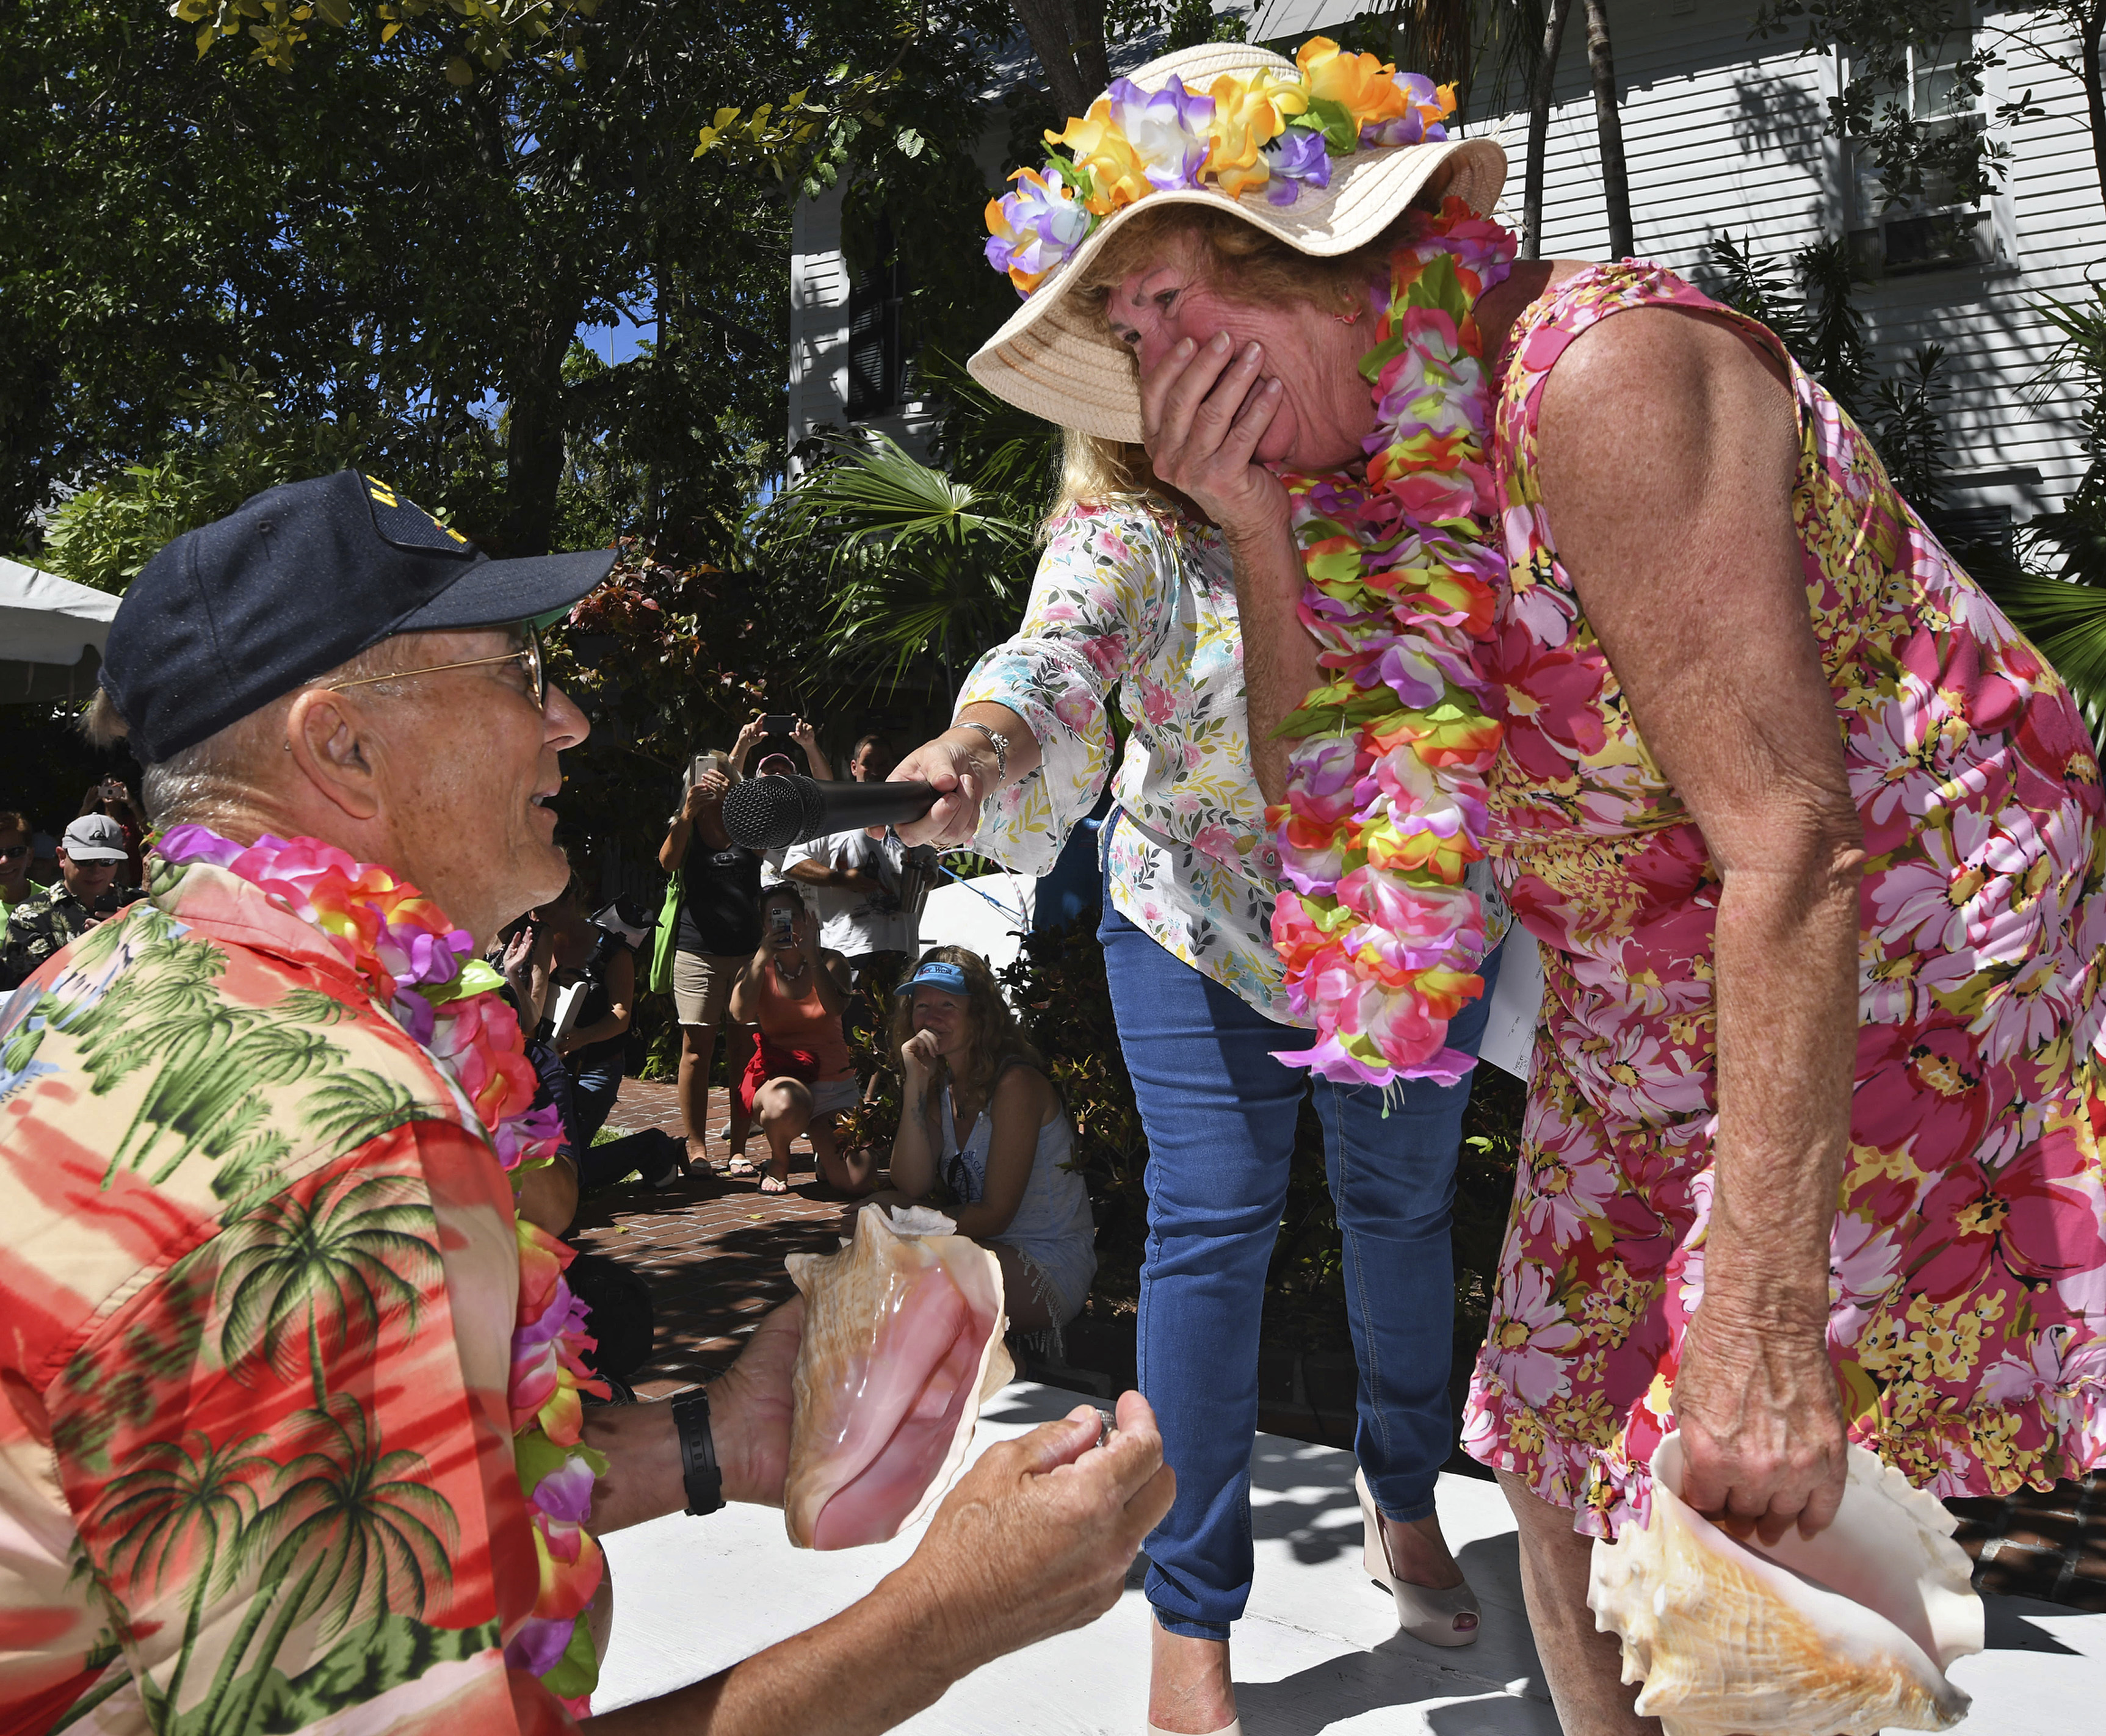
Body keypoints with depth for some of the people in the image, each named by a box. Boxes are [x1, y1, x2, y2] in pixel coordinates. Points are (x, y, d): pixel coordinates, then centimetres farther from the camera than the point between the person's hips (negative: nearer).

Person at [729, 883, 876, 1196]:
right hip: (778, 1076, -2)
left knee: (857, 1181, -17)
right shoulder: (756, 969, 6)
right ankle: (778, 1163, -6)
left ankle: (822, 1143, 20)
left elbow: (836, 1008, -14)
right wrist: (763, 957, -19)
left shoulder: (831, 963, 7)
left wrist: (812, 956, -20)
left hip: (834, 1082, 2)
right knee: (786, 1105, -42)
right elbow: (741, 1014, -15)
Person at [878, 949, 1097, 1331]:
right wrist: (916, 1083, -13)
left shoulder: (1016, 1084, -16)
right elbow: (912, 1189, -8)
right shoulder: (941, 1087, 8)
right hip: (987, 1251, 8)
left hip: (1050, 1273, -8)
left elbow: (995, 1214, -16)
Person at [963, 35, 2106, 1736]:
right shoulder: (1366, 469, 3)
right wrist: (1265, 544, -9)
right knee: (1564, 1484, 10)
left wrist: (1762, 1318, -29)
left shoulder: (1597, 363, -23)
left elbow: (1791, 840, -28)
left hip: (1901, 999, -7)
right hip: (1651, 1038, 8)